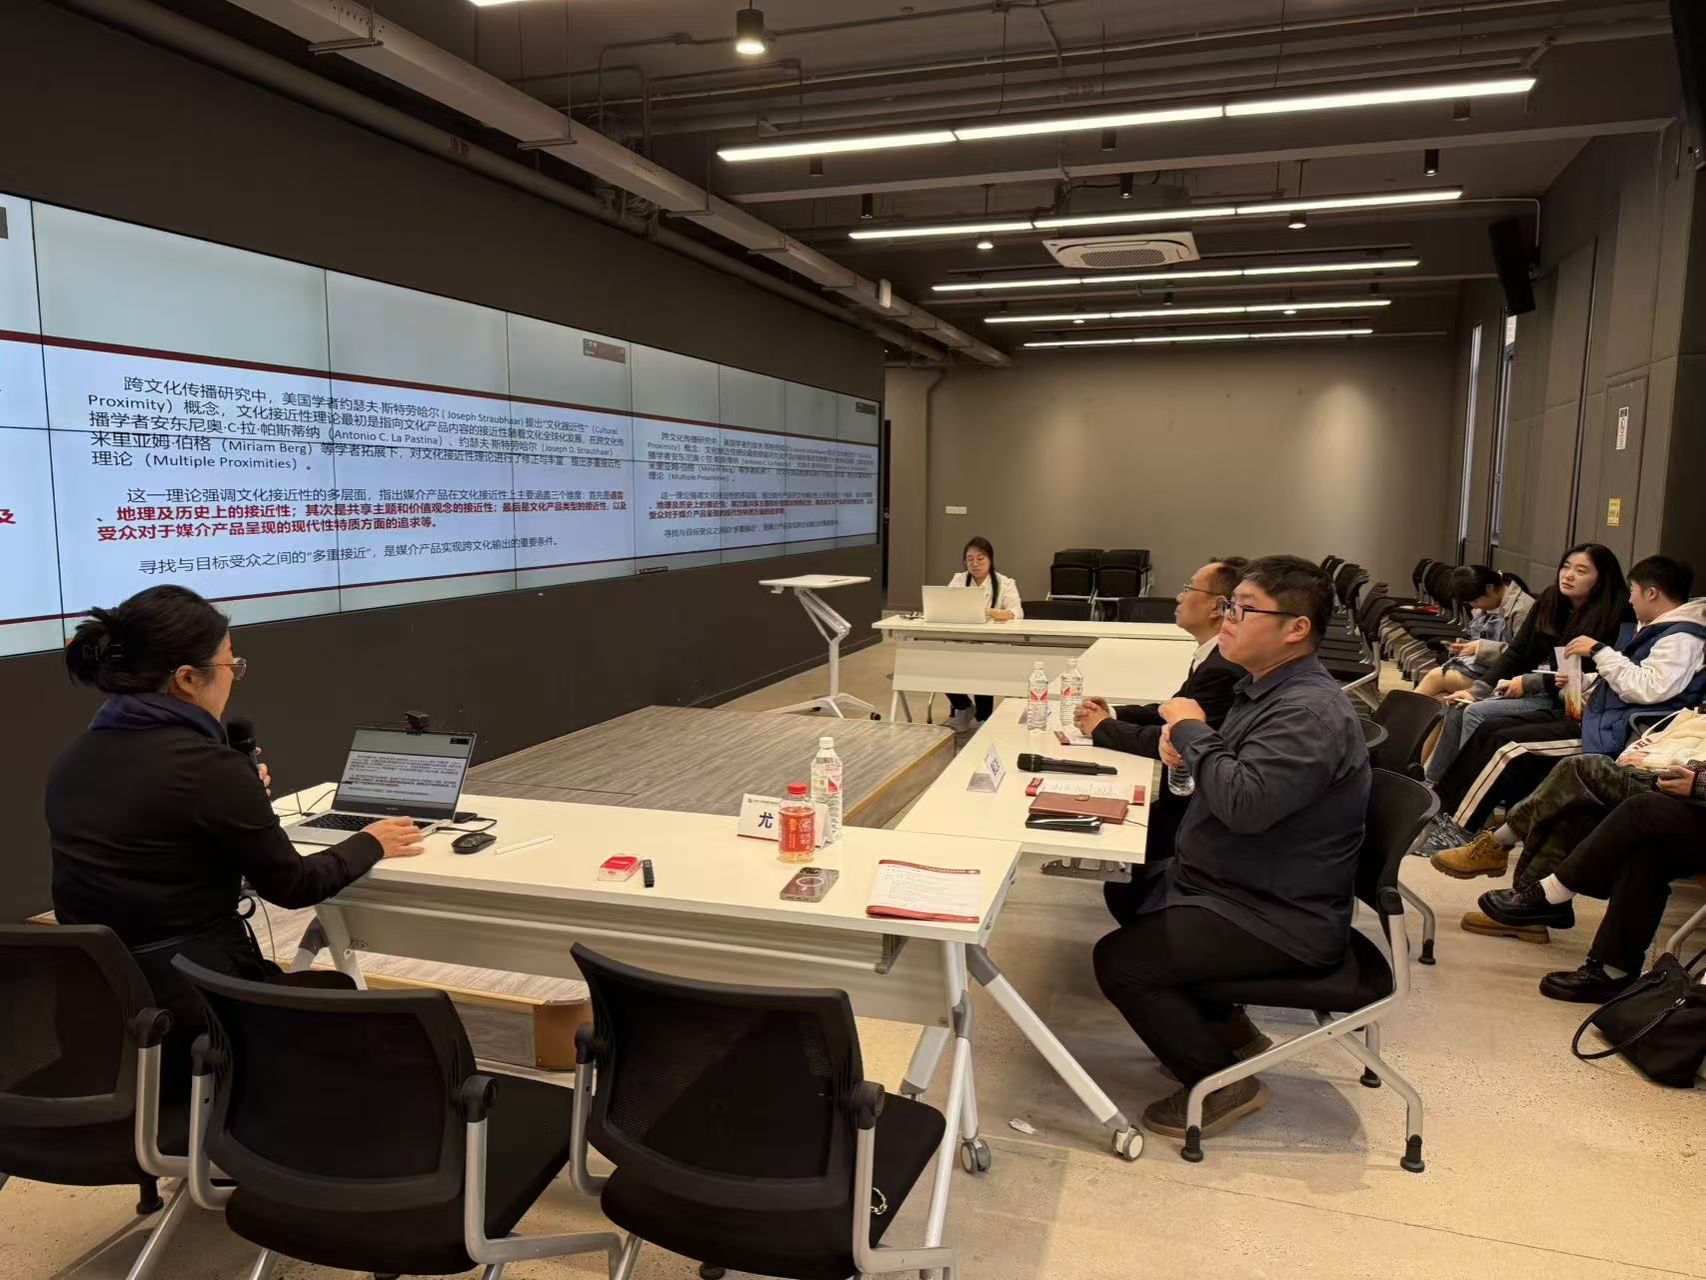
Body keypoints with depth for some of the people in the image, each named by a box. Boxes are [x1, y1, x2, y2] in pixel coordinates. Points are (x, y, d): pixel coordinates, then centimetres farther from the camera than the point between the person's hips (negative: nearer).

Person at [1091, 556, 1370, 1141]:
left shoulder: (1311, 712, -25)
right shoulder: (1268, 688, 8)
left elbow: (1246, 803, -36)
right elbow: (1234, 772, 17)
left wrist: (1195, 731, -21)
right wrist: (1186, 743, -6)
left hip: (1278, 918, -11)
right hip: (1233, 886, 11)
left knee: (1120, 960, -17)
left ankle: (1223, 1082, 1)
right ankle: (1228, 1030, 28)